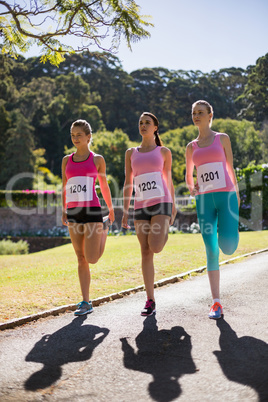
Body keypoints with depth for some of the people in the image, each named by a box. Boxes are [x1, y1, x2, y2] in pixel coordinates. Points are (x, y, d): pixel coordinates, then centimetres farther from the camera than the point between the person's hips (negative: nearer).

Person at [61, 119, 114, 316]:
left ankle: (104, 228, 22)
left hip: (92, 210, -3)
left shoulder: (97, 159, 5)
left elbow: (104, 185, 14)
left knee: (92, 258, -9)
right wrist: (63, 210, 10)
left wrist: (111, 208, 20)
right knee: (81, 259, 5)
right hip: (73, 211, 3)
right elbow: (64, 187, 17)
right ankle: (86, 302, 13)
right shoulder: (67, 160, 13)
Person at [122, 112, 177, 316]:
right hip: (141, 207, 3)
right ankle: (151, 301, 5)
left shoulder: (164, 152, 10)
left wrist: (173, 207, 15)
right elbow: (128, 183, 13)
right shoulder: (131, 153, 16)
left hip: (161, 203, -2)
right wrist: (125, 212, 7)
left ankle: (165, 230, 19)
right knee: (146, 253, -1)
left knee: (155, 247, -20)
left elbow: (169, 180, 14)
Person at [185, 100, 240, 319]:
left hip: (226, 196, -2)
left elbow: (231, 168, 12)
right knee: (211, 251, -4)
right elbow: (189, 176, 23)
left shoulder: (222, 138, 10)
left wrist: (236, 195, 11)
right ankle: (217, 303, 2)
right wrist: (191, 188, 1)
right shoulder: (191, 147, 16)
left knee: (227, 247, -16)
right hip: (204, 201, 2)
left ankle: (231, 228, 24)